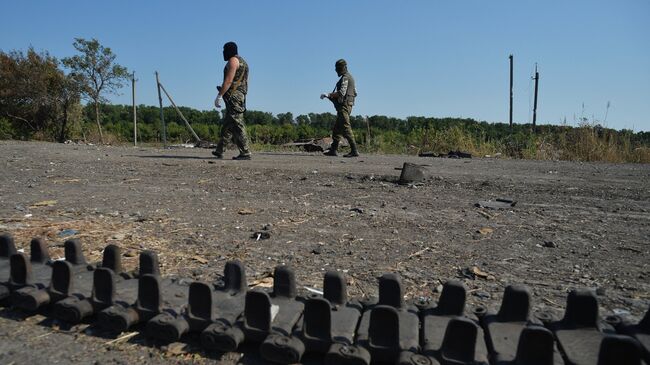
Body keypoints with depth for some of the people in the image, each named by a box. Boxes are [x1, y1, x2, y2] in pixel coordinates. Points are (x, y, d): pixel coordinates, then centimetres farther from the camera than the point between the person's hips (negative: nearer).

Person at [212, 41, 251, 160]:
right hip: (240, 96, 10)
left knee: (237, 125, -12)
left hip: (233, 96, -10)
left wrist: (219, 95, -18)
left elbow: (228, 80, -17)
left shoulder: (233, 60, -7)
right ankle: (219, 150, 22)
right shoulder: (242, 62, 23)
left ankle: (245, 153, -14)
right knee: (227, 124, 14)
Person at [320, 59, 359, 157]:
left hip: (344, 105, -11)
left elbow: (341, 92, -22)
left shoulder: (345, 77, -11)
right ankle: (333, 150, 14)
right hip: (348, 105, 11)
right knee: (337, 128, 12)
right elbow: (355, 93, 24)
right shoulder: (350, 77, 20)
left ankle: (354, 151, -15)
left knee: (346, 128, -13)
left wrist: (328, 94, -17)